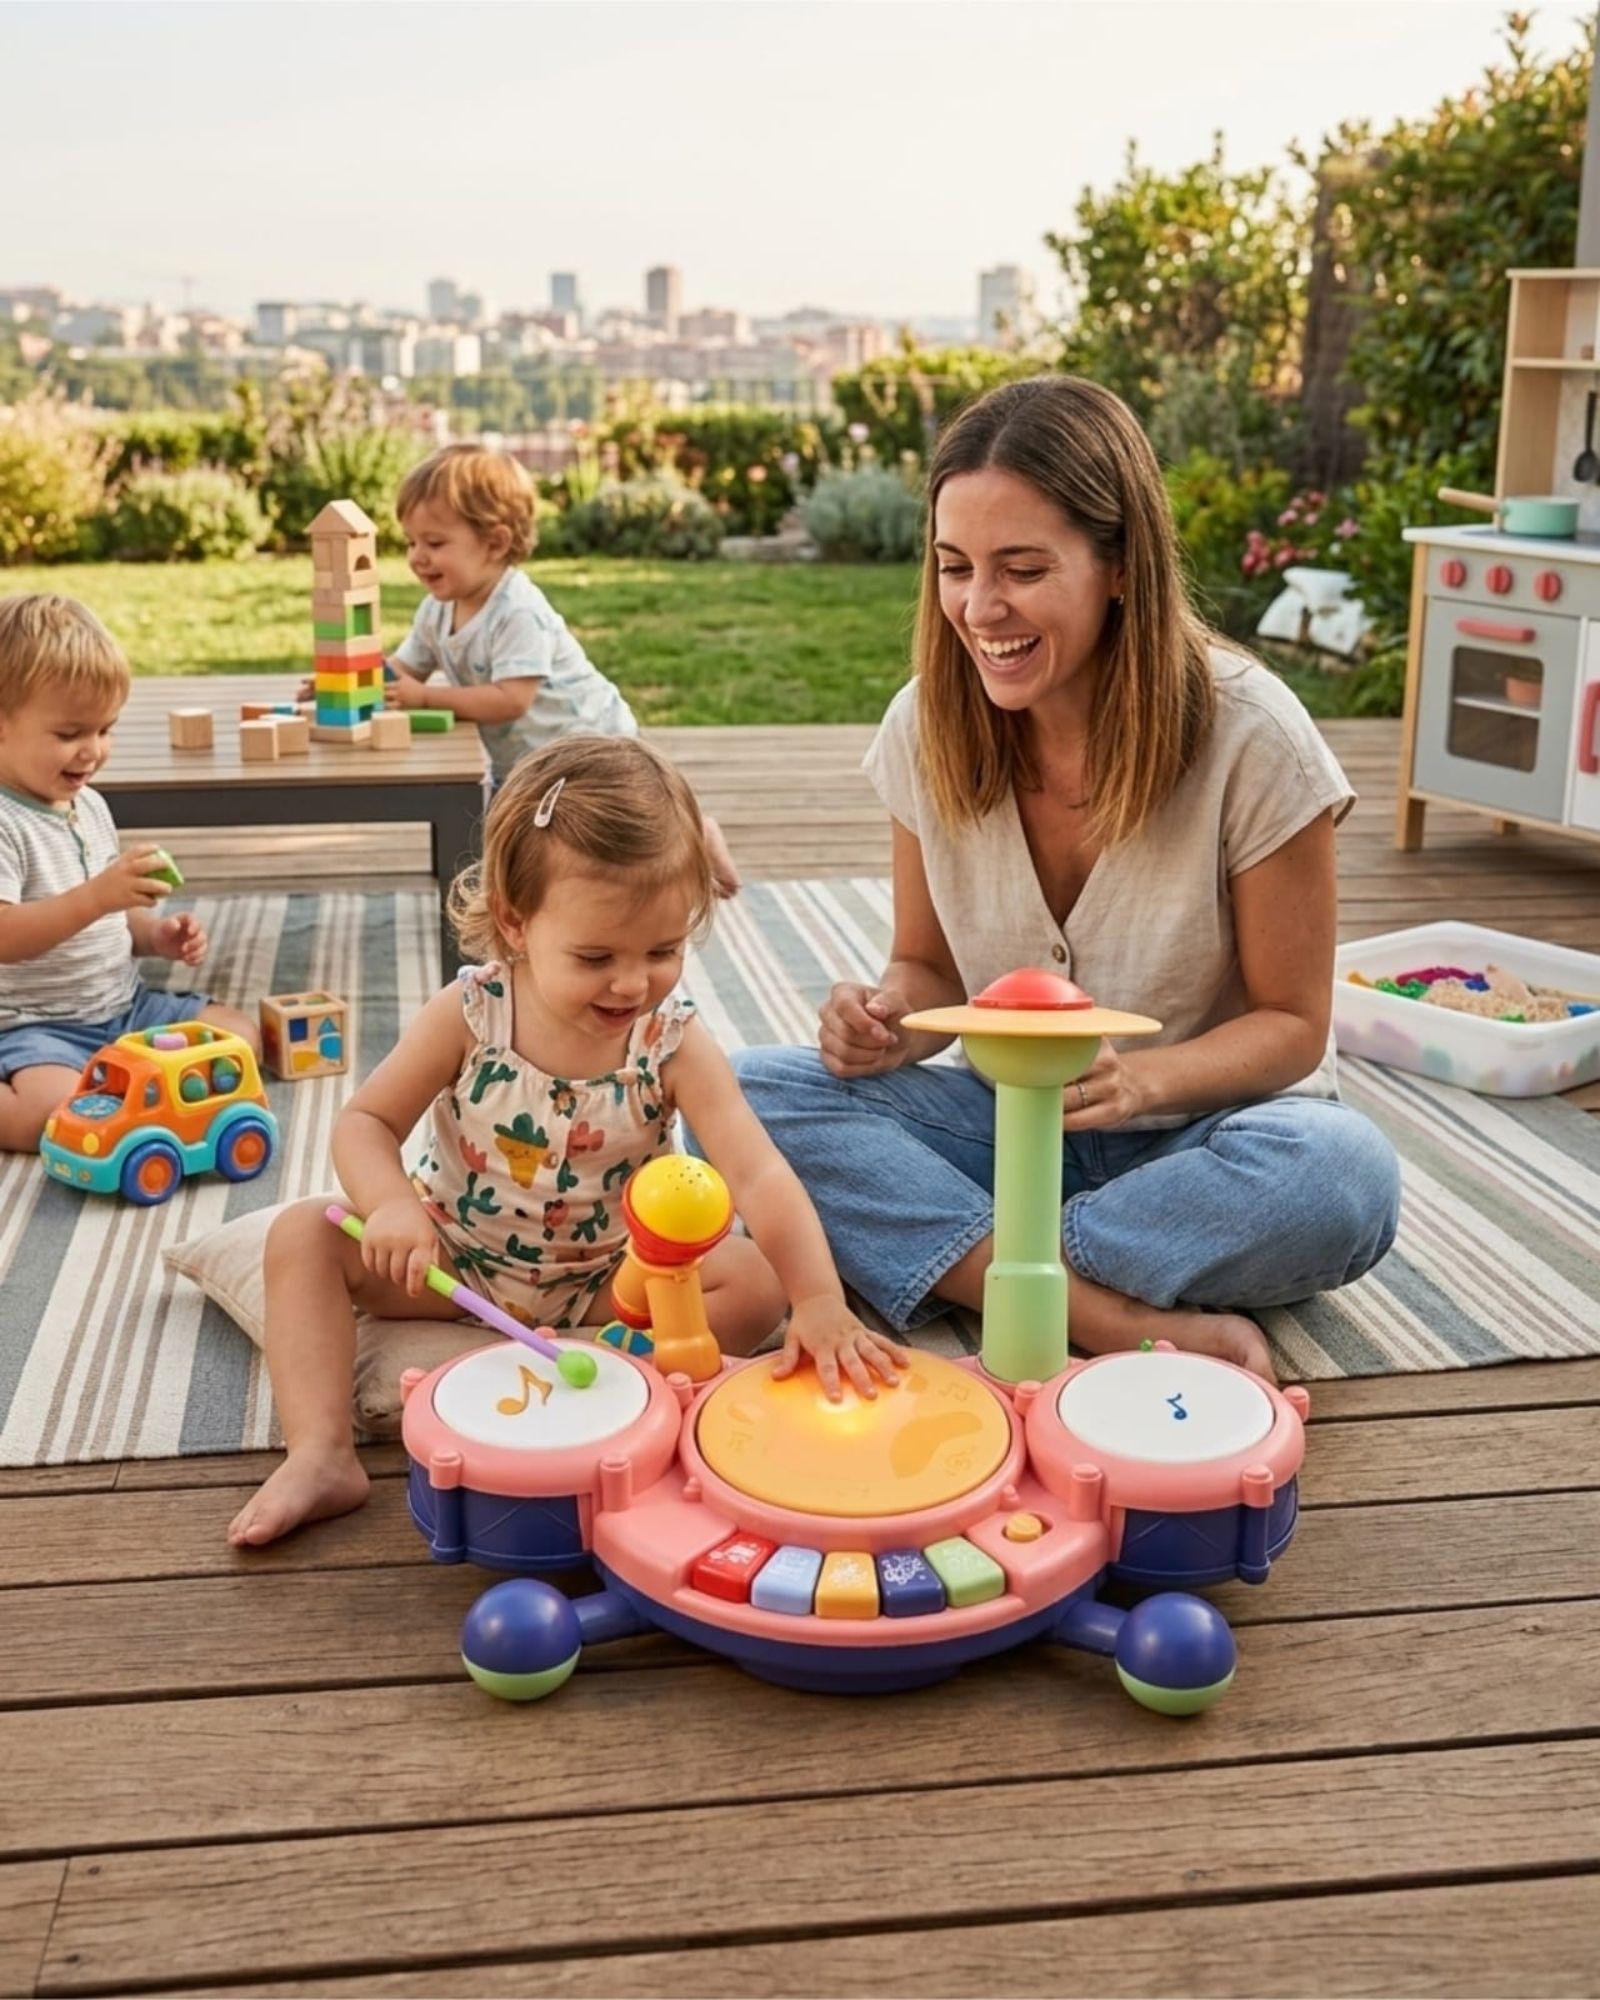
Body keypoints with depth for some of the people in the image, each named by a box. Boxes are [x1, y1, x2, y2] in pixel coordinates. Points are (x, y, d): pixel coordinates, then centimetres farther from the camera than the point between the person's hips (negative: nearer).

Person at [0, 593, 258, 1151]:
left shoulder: (91, 806, 10)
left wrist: (158, 936, 2)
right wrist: (99, 895, -39)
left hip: (125, 1006, 8)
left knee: (240, 1036, -1)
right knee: (55, 1113, -34)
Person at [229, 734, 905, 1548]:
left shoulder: (672, 1045, -20)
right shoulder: (470, 1015, -18)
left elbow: (758, 1175, -30)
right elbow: (366, 1122, -10)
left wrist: (821, 1302, -46)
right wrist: (392, 1206, -33)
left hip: (606, 1279, 0)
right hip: (454, 1261, 1)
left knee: (756, 1280, -21)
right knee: (303, 1235, -17)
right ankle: (320, 1455, -23)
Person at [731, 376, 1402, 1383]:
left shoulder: (1250, 737, -17)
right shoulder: (926, 728, -7)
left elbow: (1290, 1023, -9)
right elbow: (929, 965, 6)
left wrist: (1144, 1078, -29)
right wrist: (889, 1021, -19)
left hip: (1201, 1129, -2)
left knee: (1342, 1178, -36)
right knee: (751, 1093, -22)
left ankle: (961, 1262, -22)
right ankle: (1138, 1326, -30)